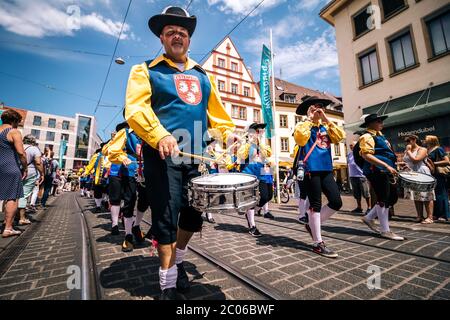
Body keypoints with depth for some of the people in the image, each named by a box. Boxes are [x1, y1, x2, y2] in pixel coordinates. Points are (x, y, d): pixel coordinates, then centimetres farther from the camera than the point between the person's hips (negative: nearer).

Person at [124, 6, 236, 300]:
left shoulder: (202, 75, 22)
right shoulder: (146, 71, 8)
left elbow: (216, 110, 20)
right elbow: (136, 108, -8)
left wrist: (229, 134, 4)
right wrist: (159, 135, -25)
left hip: (198, 157, 5)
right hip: (163, 156, -4)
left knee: (194, 213, 11)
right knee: (166, 217, -3)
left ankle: (178, 260, 38)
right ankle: (168, 284, 18)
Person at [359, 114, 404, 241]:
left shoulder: (379, 135, 21)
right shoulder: (367, 137, -10)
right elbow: (366, 155, -23)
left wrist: (392, 164, 22)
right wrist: (386, 165, -26)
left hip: (386, 172, 10)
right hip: (377, 172, -10)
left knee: (393, 198, 14)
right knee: (383, 200, -4)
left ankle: (369, 218, 23)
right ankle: (385, 231, 7)